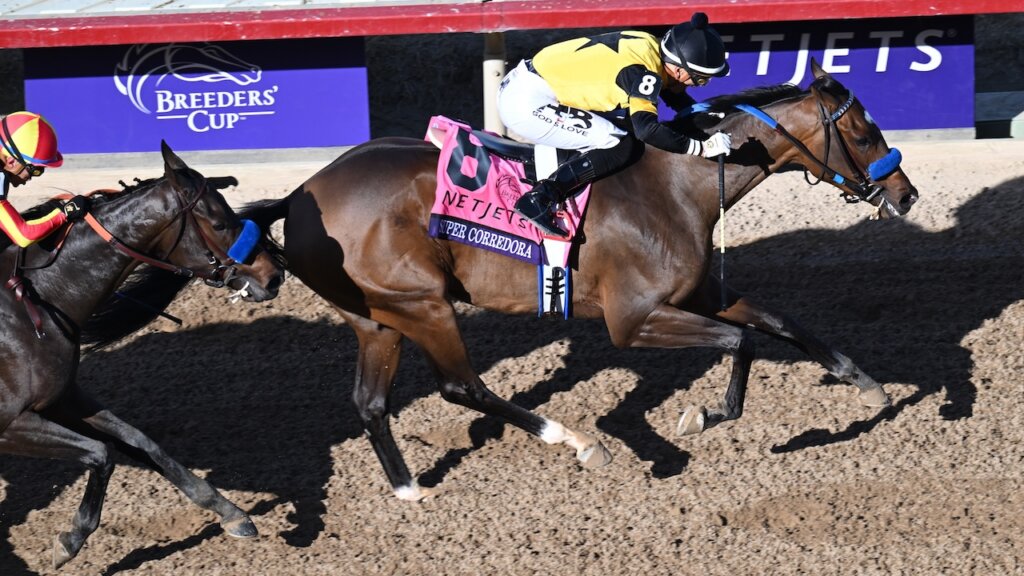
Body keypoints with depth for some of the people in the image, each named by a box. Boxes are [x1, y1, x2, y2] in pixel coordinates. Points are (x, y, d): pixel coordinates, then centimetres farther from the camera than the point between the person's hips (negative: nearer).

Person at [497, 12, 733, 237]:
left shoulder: (651, 48, 7)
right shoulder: (642, 70, -20)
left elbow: (678, 97, 24)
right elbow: (647, 129, -31)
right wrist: (701, 148, -24)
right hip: (527, 103, -10)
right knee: (621, 146, -13)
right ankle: (540, 199, -18)